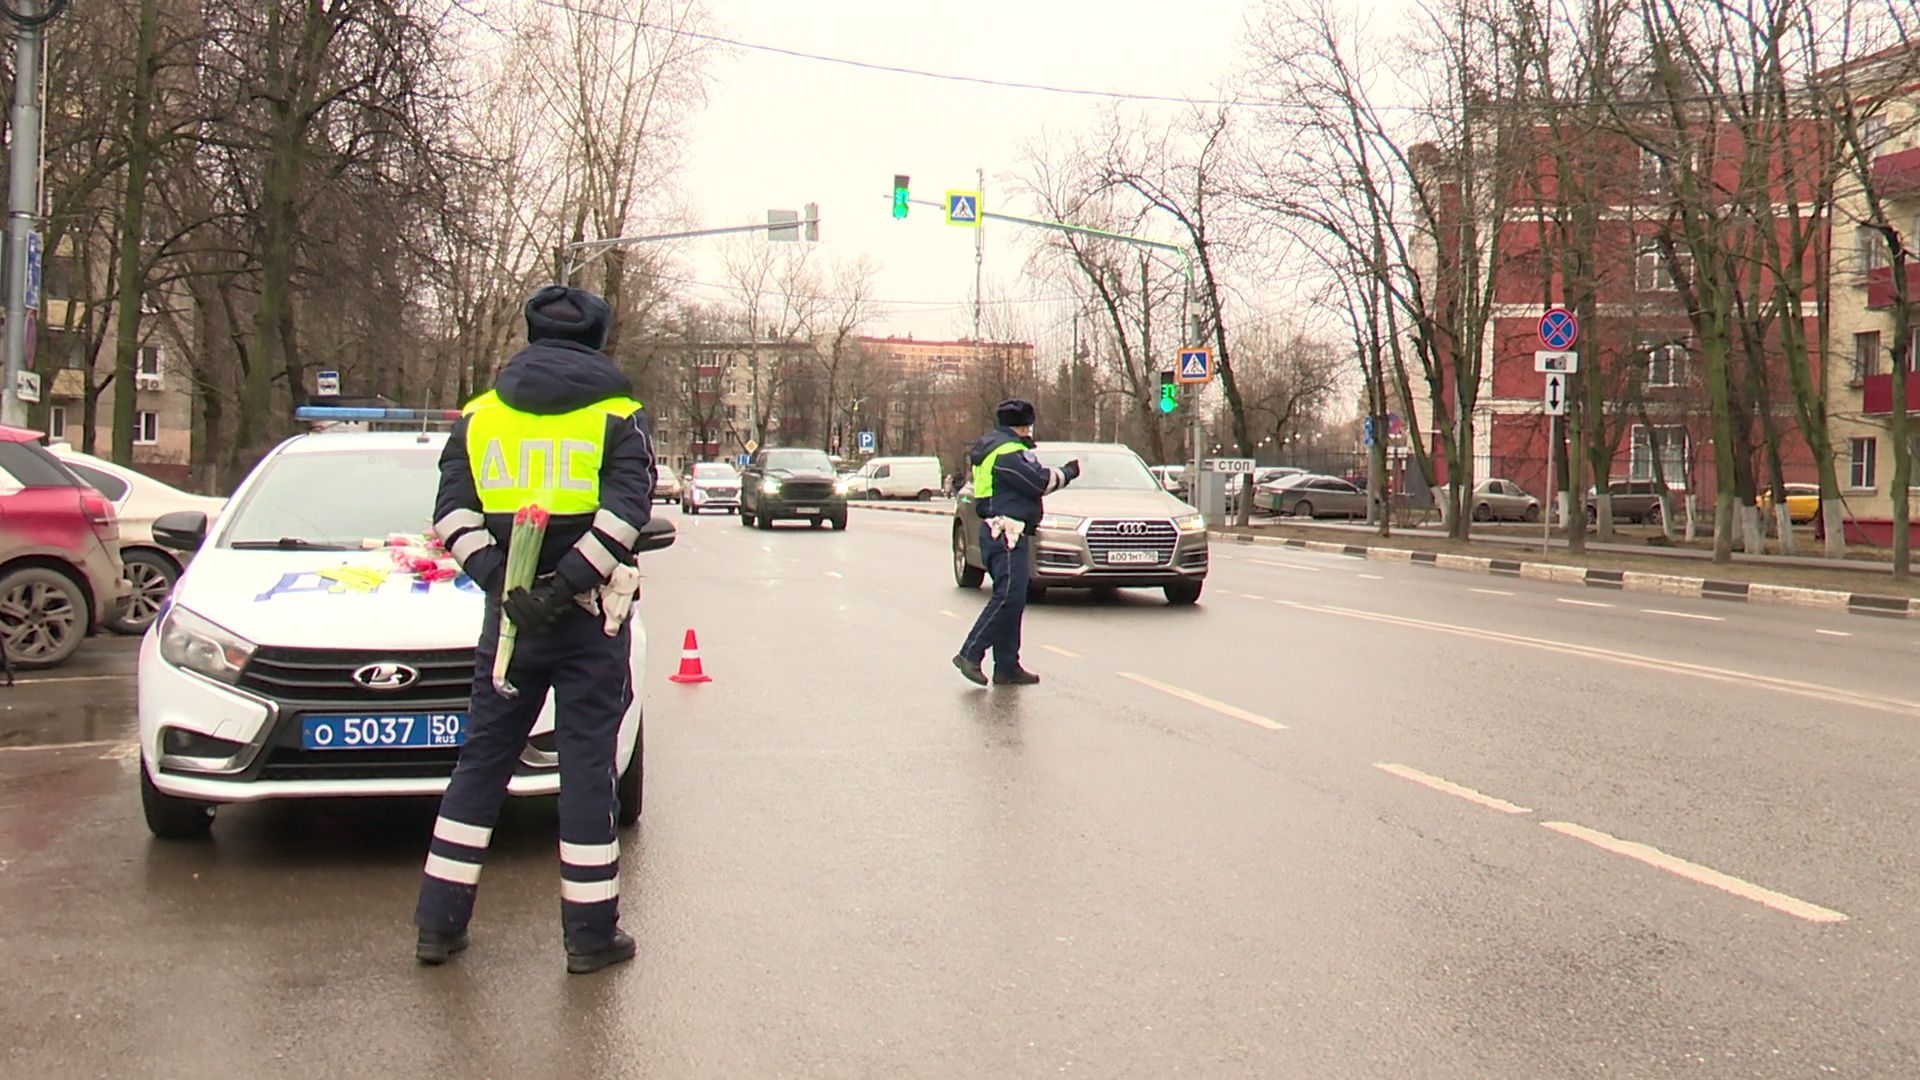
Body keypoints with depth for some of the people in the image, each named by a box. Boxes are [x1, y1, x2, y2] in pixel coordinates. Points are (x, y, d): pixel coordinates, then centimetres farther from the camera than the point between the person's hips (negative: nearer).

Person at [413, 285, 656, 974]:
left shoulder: (480, 414, 10)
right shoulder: (617, 414, 1)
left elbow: (453, 514, -3)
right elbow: (626, 510, -15)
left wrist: (502, 585, -11)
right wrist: (568, 584, -20)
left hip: (511, 616, 3)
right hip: (589, 617, -3)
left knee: (481, 760, 12)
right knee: (588, 765, 2)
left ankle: (439, 922, 15)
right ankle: (590, 932, 7)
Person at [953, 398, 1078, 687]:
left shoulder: (994, 446, 21)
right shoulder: (1008, 452, -14)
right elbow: (1040, 482, -16)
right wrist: (1068, 473, -1)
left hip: (1004, 534, 11)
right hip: (1006, 532, -11)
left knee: (1012, 600, 10)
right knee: (1008, 596, -16)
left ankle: (1007, 667, 10)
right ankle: (970, 654, -16)